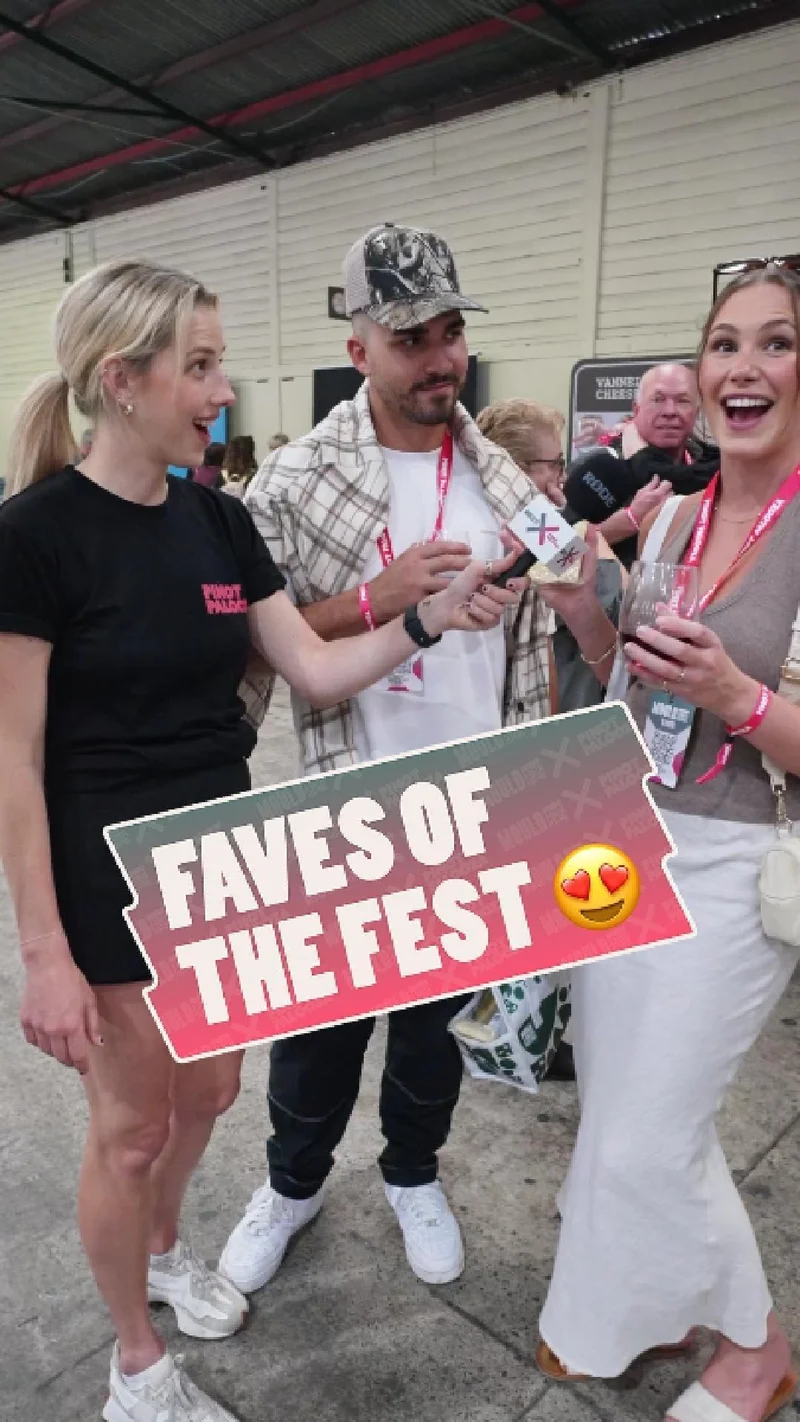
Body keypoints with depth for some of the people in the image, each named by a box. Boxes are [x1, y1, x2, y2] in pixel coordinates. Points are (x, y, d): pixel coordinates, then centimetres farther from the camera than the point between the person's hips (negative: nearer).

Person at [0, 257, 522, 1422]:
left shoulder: (219, 521, 2)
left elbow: (317, 671, 3)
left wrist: (430, 617, -13)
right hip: (111, 878, -6)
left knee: (209, 1091, 22)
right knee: (131, 1126, 12)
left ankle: (163, 1248, 54)